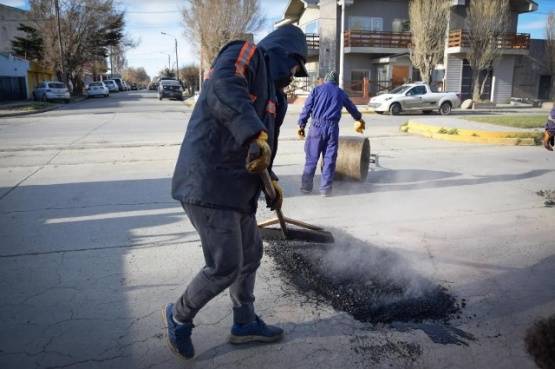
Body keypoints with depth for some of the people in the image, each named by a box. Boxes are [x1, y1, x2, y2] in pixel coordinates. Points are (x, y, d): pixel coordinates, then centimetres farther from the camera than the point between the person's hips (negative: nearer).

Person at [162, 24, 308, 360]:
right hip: (209, 183, -10)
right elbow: (223, 88, -28)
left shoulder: (270, 91, 23)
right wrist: (256, 135, -38)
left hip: (235, 187, 10)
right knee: (226, 266, -2)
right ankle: (179, 317, 24)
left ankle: (245, 324, 37)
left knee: (250, 255, 18)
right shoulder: (245, 55, -4)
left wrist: (270, 180, 9)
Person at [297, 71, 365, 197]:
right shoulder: (340, 92, 18)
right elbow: (351, 107, 33)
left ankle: (306, 186, 9)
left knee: (311, 157, 4)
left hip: (317, 125, -1)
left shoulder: (317, 89, 10)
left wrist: (301, 124, 2)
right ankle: (325, 188, 6)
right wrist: (359, 119, 50)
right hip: (332, 127, 1)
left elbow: (307, 107, 1)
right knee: (329, 158, 5)